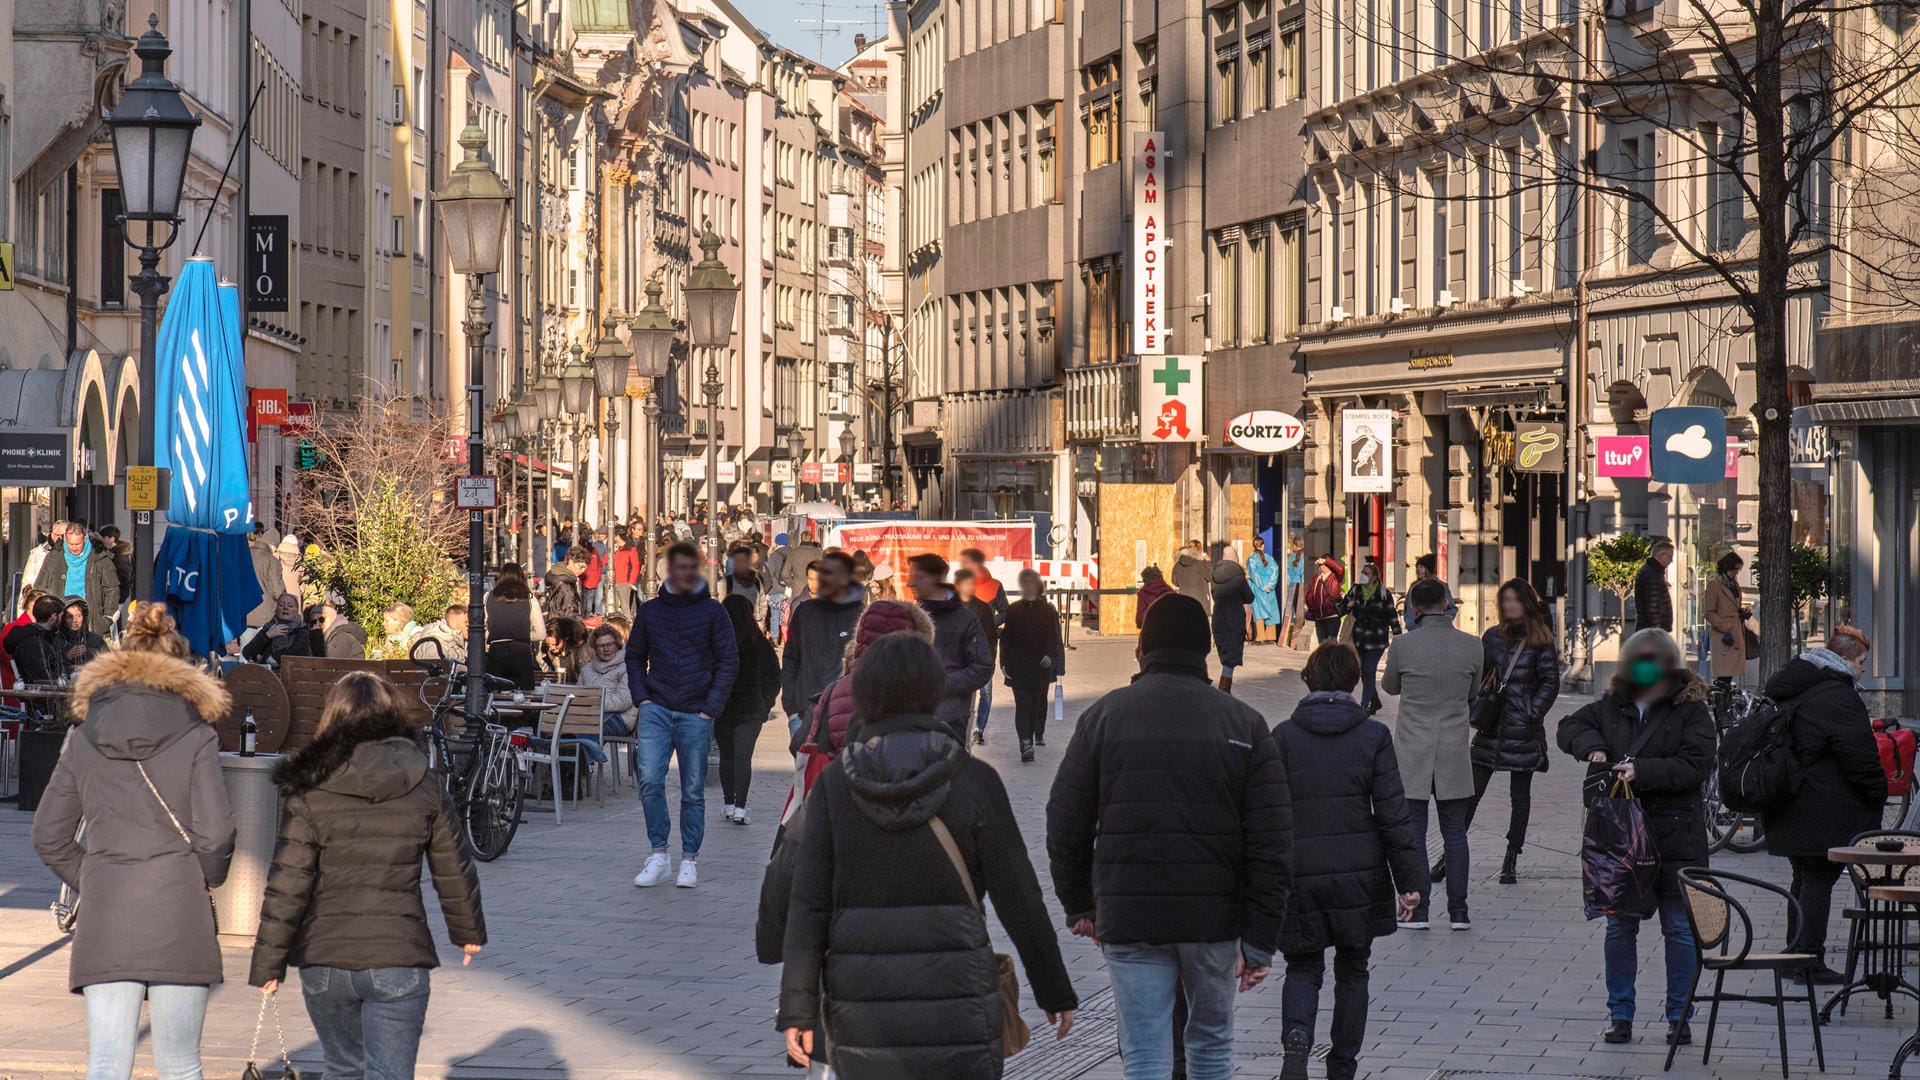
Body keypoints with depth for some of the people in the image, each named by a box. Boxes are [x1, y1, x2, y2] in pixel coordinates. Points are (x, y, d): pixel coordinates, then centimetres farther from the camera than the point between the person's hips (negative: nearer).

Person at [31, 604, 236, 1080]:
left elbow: (48, 836, 9)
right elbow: (214, 833, -8)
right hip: (178, 916, -2)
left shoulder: (83, 739, 9)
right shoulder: (195, 737, 0)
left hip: (104, 918, 2)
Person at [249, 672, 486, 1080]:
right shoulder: (424, 787, 1)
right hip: (398, 961, 0)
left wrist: (267, 963, 0)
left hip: (325, 962, 0)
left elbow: (286, 885, -7)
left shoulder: (310, 792, -5)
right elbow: (454, 871, 9)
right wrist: (469, 931, 26)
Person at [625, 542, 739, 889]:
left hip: (696, 714, -1)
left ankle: (690, 859, 12)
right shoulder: (650, 611, 9)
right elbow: (634, 656, 17)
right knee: (650, 780, -14)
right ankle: (659, 854, -6)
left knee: (693, 791, 4)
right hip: (657, 710, 1)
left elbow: (729, 661, 2)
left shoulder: (712, 611, 3)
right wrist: (642, 696, 2)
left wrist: (711, 707, -6)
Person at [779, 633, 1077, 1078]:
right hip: (955, 998, -2)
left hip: (862, 1001, 2)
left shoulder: (833, 784, -1)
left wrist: (798, 1010, 2)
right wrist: (1054, 991, 7)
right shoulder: (975, 781, -5)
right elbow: (1017, 897, -3)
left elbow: (808, 906, -2)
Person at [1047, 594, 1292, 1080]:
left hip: (1128, 919, -1)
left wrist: (1079, 906, 16)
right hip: (1215, 917, 1)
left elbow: (1065, 826, 2)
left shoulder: (1104, 716, 1)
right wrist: (1259, 940, -2)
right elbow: (1273, 843, -5)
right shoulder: (1243, 723, 1)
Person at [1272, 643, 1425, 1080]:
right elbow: (1393, 814, -5)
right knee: (1352, 970, 16)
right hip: (1359, 875, 0)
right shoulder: (1373, 736, -4)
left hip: (1299, 876, 0)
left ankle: (1296, 1038, -18)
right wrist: (1409, 880, -1)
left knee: (1303, 967, 11)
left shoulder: (1283, 736, -3)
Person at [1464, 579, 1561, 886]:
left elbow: (1550, 682, -2)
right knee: (1472, 790, 0)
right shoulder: (1493, 637, 10)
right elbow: (1478, 675, 16)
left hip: (1523, 730, -3)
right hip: (1491, 728, 3)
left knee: (1520, 796, 5)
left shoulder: (1540, 641, -2)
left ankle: (1511, 860, 11)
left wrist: (1532, 715, -9)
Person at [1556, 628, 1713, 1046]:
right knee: (1620, 926, 9)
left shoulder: (1692, 709, -5)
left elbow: (1696, 765, -13)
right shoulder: (1612, 705, 6)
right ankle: (1620, 1015, 18)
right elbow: (1569, 728, 16)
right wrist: (1591, 747, -6)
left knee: (1678, 929, 4)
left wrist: (1642, 771, -22)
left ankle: (1679, 1016, 13)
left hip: (1675, 838, -3)